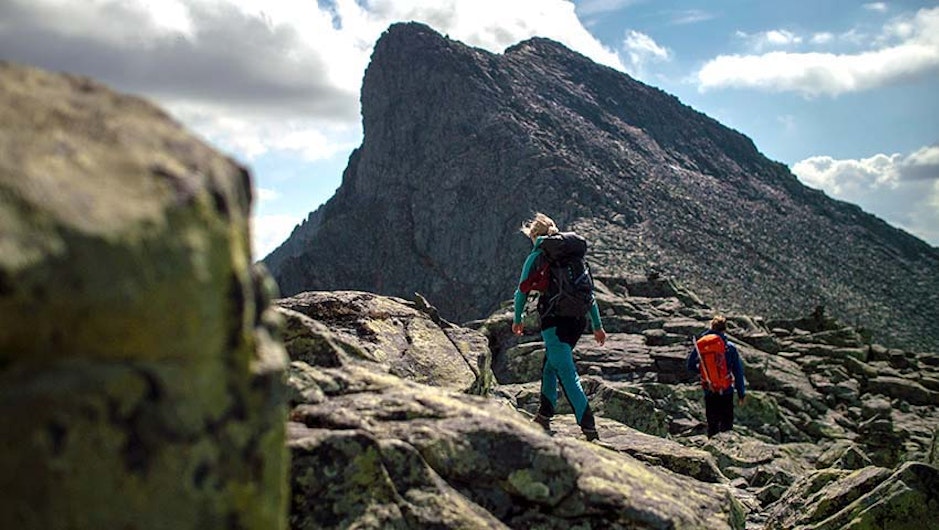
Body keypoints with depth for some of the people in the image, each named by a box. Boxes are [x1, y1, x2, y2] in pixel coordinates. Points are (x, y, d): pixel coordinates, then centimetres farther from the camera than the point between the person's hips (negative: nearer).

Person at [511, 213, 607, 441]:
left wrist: (517, 319, 20)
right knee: (550, 366, 21)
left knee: (567, 374, -7)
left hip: (555, 321, -7)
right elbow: (589, 292, 17)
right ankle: (544, 416, 26)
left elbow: (522, 291, 5)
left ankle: (588, 427, -14)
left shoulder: (536, 257, 0)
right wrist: (597, 325, 21)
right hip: (578, 319, 7)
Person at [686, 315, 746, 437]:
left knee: (712, 424, 15)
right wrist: (741, 393, 4)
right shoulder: (730, 347, -11)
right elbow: (738, 372, -5)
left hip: (709, 392, 2)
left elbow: (691, 366, 3)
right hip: (726, 392, -2)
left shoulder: (699, 345, -5)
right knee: (726, 424, 10)